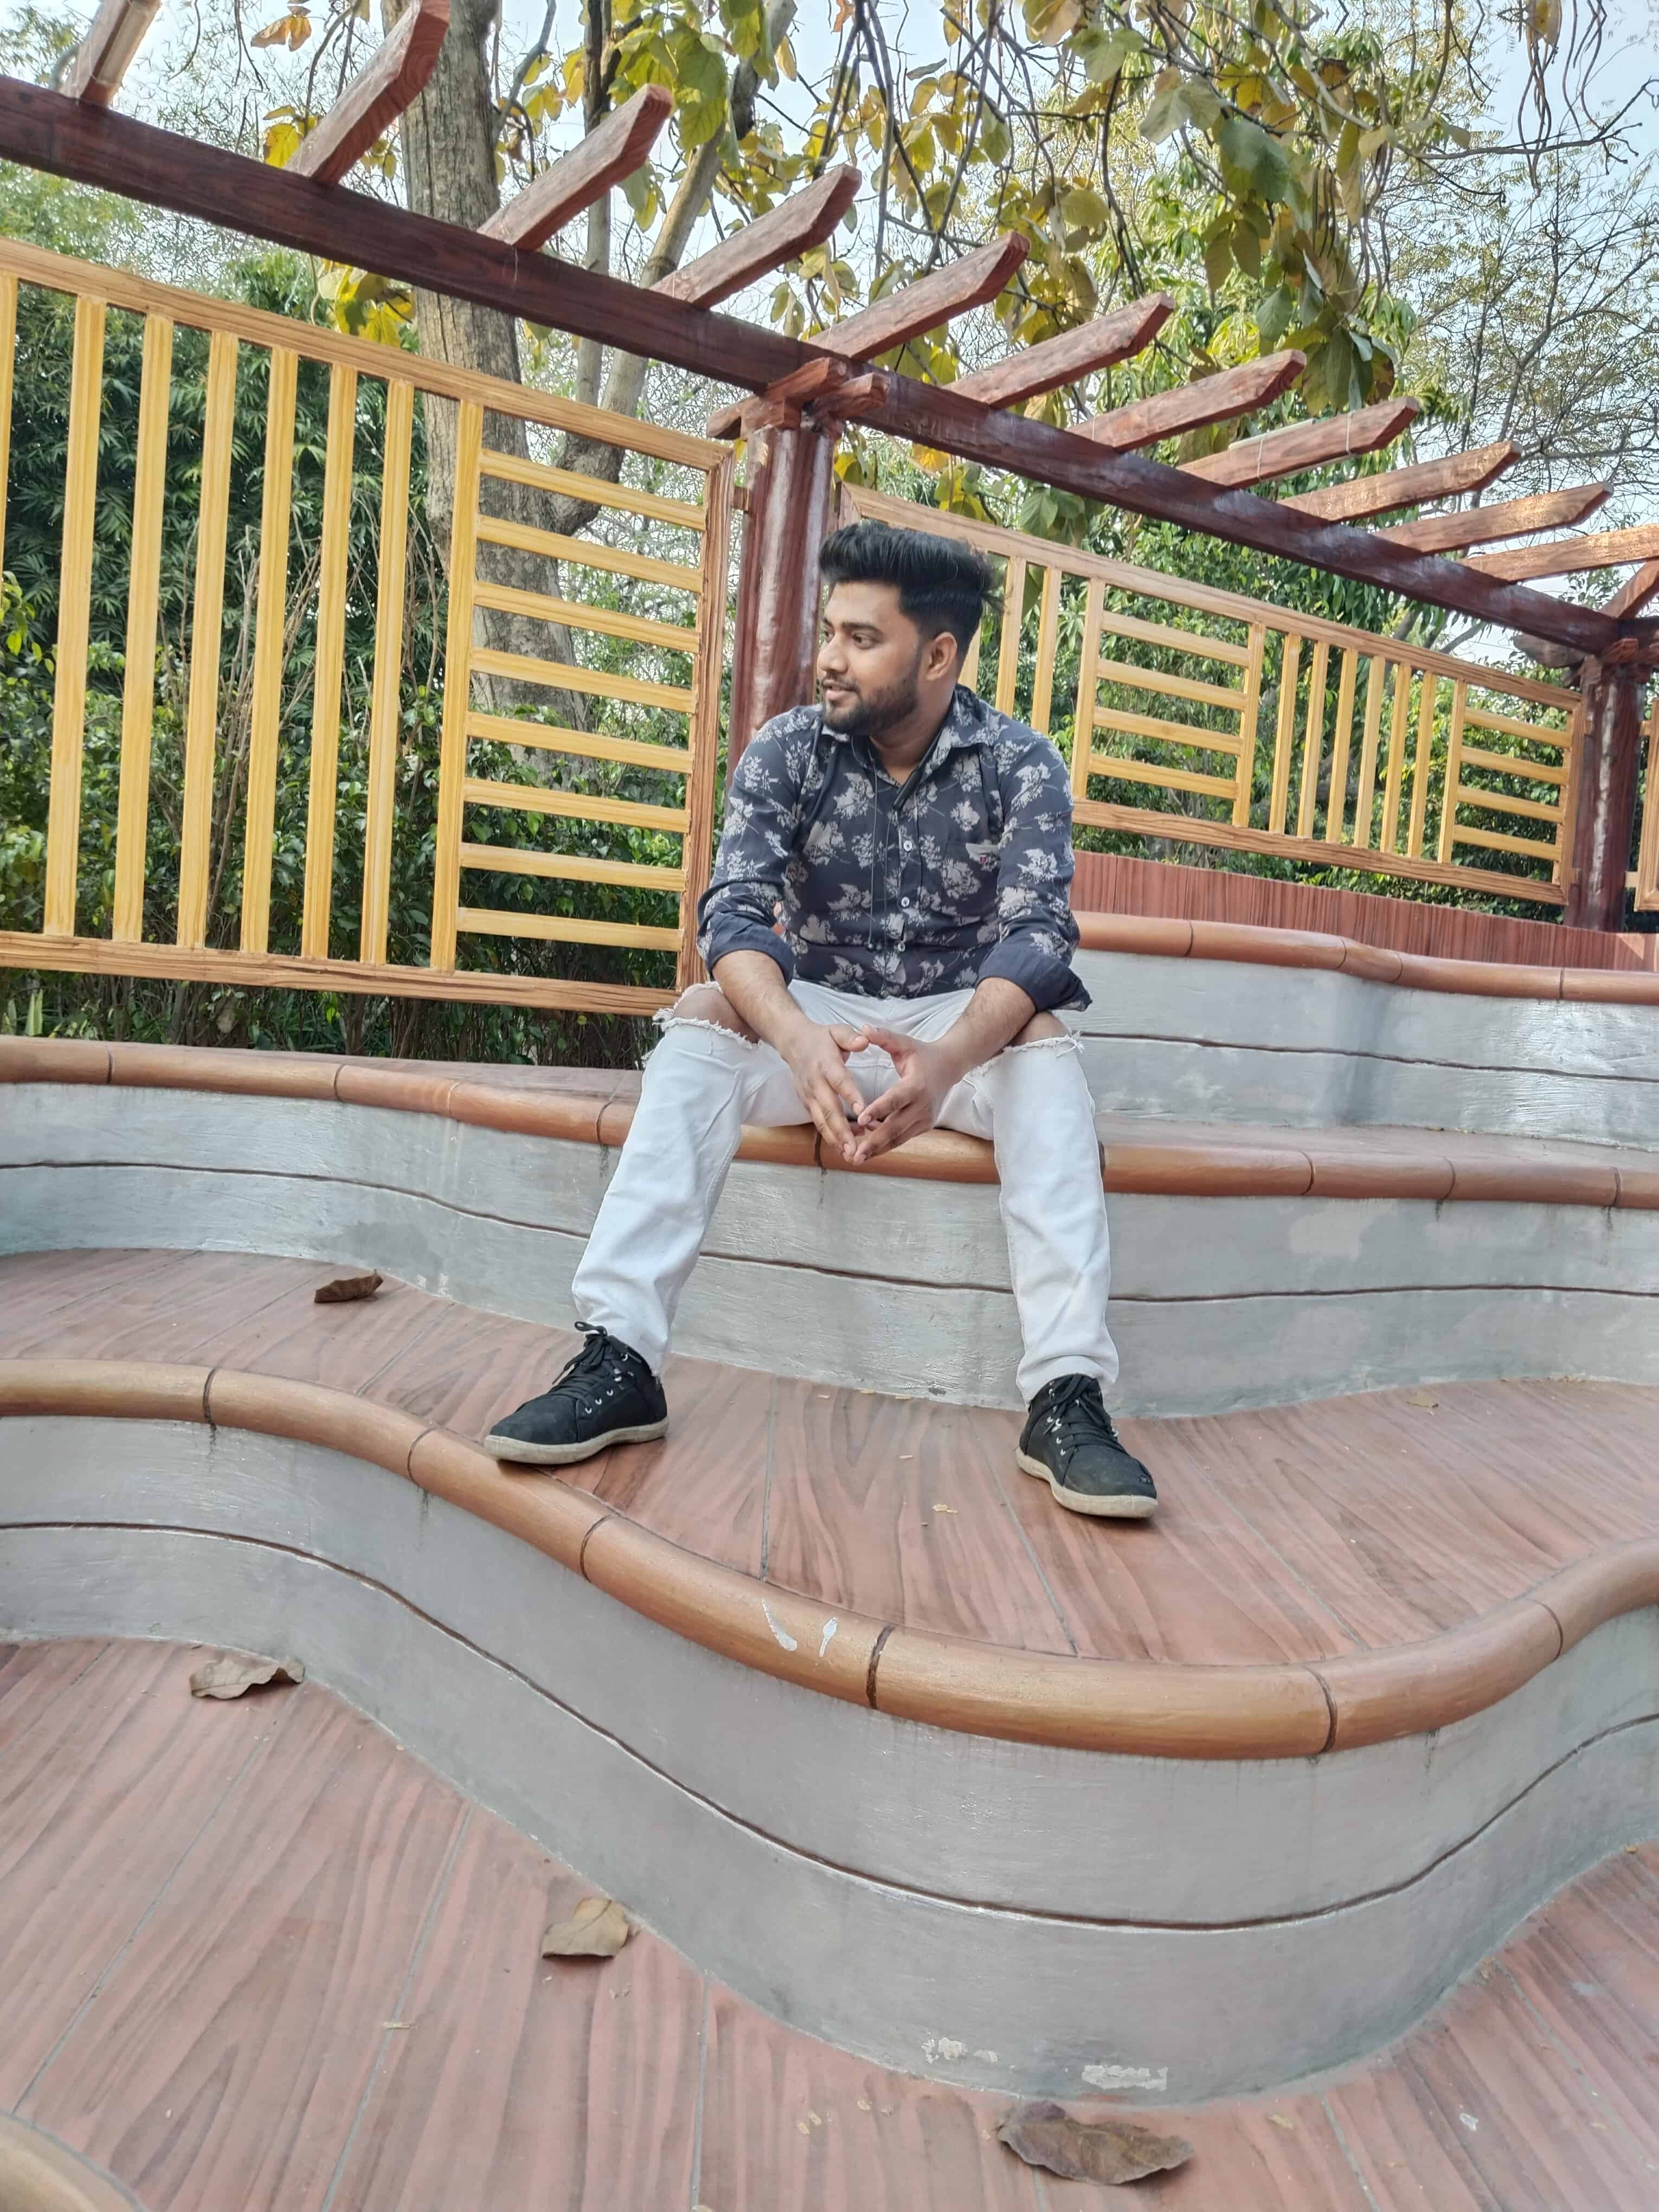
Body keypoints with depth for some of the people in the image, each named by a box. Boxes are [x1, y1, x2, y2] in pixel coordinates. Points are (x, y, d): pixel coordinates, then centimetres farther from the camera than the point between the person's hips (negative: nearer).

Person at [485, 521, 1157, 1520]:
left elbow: (1038, 932, -20)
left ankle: (1069, 1395, -39)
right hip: (816, 1015, 1)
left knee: (1047, 1045, -31)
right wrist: (798, 1038, -41)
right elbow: (735, 911, -18)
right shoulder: (787, 751, -5)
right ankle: (618, 1361, -35)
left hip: (963, 1024, 0)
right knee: (704, 1016, -28)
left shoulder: (1022, 764, -7)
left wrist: (948, 1060, -41)